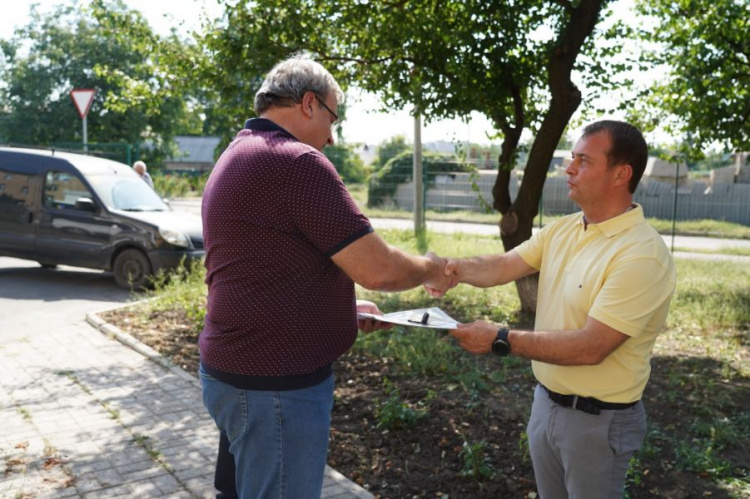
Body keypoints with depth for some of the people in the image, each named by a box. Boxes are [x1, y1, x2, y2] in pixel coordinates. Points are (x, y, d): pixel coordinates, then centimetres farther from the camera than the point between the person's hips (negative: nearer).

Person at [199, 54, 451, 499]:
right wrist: (432, 270, 0)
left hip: (241, 372, 10)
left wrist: (345, 307, 15)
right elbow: (377, 268, -20)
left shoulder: (239, 157, 13)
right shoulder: (296, 162, -20)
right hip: (275, 385, -10)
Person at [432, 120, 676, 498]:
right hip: (545, 401, 7)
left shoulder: (642, 255, -24)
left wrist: (501, 340, -28)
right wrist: (458, 269, -23)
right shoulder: (562, 230, 1)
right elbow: (505, 266, -2)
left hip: (598, 420, -7)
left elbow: (590, 347, -29)